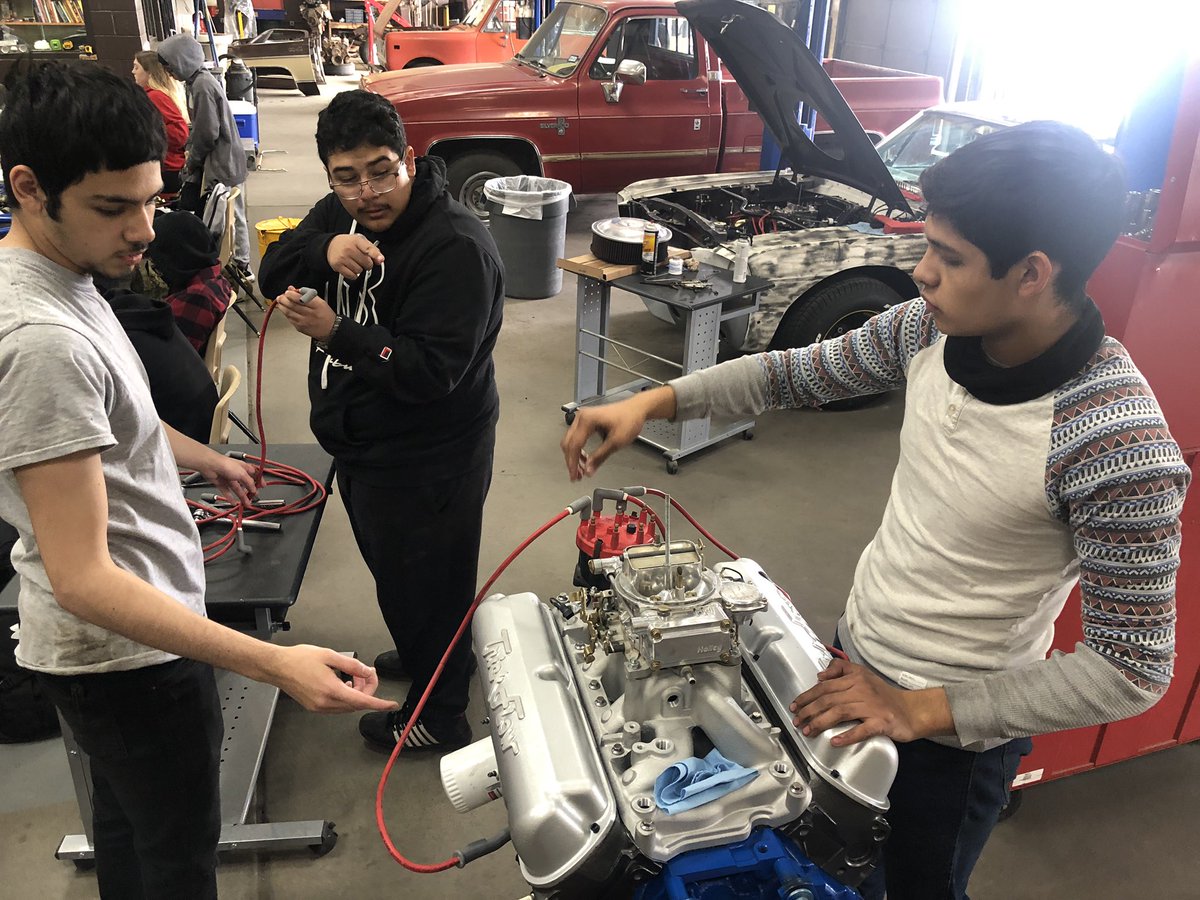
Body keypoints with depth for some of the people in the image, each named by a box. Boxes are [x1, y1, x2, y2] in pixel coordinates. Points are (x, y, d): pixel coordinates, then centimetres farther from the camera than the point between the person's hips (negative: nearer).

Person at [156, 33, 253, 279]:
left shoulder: (203, 86, -18)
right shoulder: (198, 81, 12)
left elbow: (207, 133, -19)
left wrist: (192, 161, -6)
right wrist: (190, 152, 8)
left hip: (222, 165, -9)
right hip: (222, 161, 9)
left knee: (230, 217, -1)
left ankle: (240, 266, 8)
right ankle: (240, 265, 20)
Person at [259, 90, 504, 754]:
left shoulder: (455, 247, -25)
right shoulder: (341, 213, 2)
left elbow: (432, 371, -29)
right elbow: (273, 273, -4)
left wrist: (336, 334, -35)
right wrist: (324, 251, -24)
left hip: (424, 463, -9)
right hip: (361, 446, 9)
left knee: (424, 584, 9)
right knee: (392, 570, 28)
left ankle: (437, 716, 32)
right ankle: (420, 654, 55)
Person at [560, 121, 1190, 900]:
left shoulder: (1118, 445, -32)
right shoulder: (934, 328, -14)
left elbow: (1133, 668, -24)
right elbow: (803, 373, -1)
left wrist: (920, 710, -25)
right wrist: (653, 402, -11)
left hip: (956, 729, -5)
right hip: (857, 658, 6)